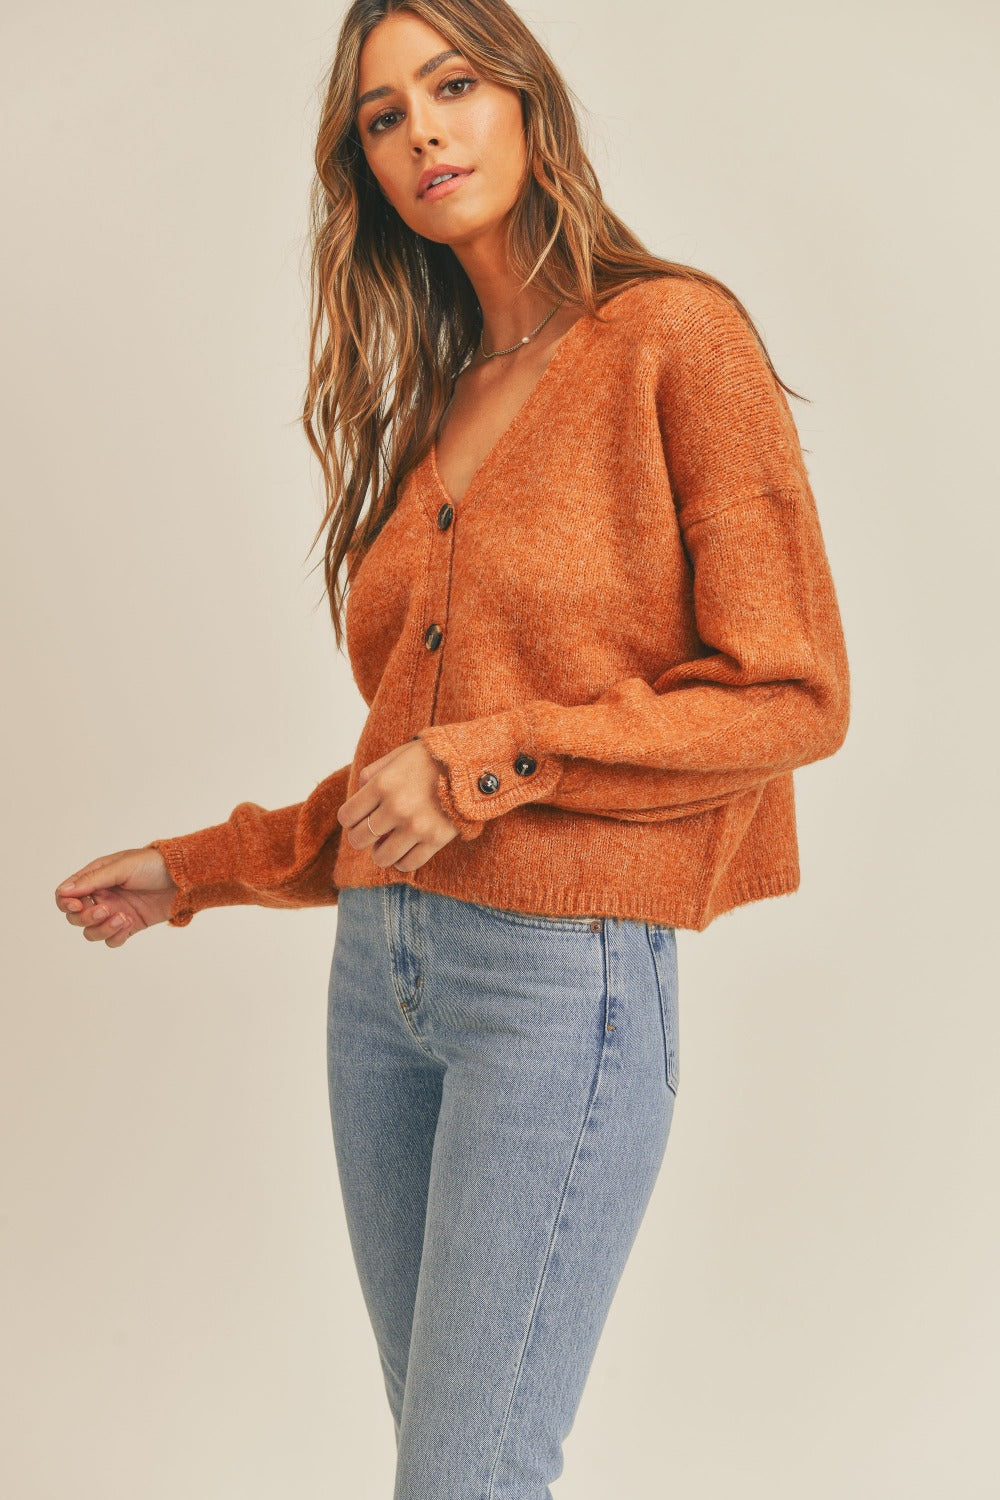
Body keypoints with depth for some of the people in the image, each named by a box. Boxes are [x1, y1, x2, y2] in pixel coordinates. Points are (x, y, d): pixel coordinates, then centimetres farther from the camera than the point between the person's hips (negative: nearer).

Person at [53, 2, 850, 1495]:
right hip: (381, 965, 7)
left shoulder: (674, 340, -6)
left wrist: (494, 761, -14)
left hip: (567, 975, -6)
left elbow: (795, 694, -10)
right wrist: (198, 869, 17)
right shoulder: (428, 408, 13)